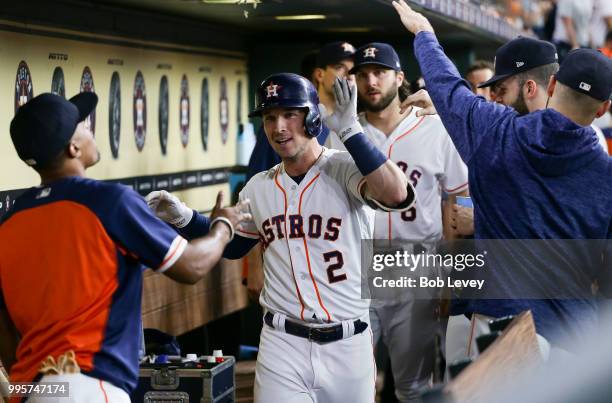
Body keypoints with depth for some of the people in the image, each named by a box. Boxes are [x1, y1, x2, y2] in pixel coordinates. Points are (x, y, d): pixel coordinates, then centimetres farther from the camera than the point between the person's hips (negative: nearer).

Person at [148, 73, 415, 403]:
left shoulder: (344, 169, -9)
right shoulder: (258, 187, 8)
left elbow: (397, 196, -29)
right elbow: (230, 247, 23)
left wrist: (349, 130, -30)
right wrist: (185, 218, 7)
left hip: (347, 345, -3)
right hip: (282, 344, 3)